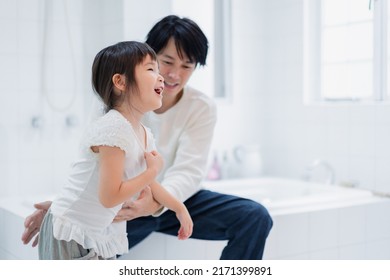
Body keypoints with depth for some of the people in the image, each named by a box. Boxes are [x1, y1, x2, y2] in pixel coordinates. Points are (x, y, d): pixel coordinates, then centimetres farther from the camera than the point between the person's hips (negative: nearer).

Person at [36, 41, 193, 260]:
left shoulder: (145, 135, 5)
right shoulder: (114, 128, -24)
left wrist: (180, 209, 29)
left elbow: (148, 185, 21)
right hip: (71, 233, -9)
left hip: (99, 235, 9)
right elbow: (110, 196, -25)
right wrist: (153, 170, -16)